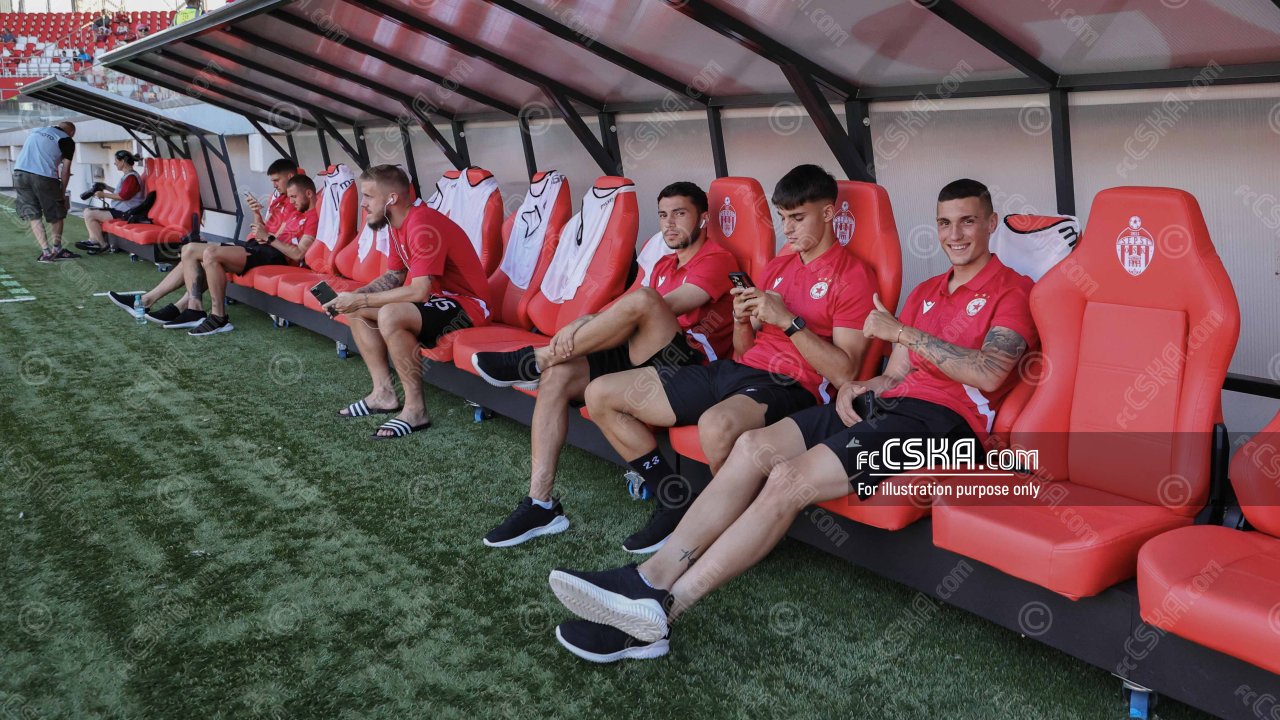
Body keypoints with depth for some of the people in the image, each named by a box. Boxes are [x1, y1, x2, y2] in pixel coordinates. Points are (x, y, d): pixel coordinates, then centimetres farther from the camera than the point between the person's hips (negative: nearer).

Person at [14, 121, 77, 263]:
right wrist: (62, 193, 12)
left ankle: (46, 252, 6)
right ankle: (57, 249, 23)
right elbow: (65, 170, 5)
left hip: (20, 172, 5)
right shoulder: (67, 141, 7)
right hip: (43, 177, -5)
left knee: (33, 215, 10)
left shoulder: (36, 131, 23)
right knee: (57, 214, 13)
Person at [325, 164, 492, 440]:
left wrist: (361, 300, -22)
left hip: (467, 304, -10)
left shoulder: (423, 225, -24)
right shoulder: (397, 224, 6)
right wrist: (353, 297, -2)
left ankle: (415, 409, -20)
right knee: (356, 311, 9)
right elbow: (393, 276, 14)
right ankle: (384, 393, 7)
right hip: (436, 297, 10)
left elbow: (420, 291, -30)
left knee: (389, 315, -33)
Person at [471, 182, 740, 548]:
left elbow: (665, 307, -16)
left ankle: (536, 360, -18)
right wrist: (584, 326, -10)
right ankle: (540, 504, -18)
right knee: (557, 376, -14)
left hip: (689, 362, -8)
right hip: (641, 356, 8)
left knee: (643, 298, -34)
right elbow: (625, 316, 13)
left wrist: (582, 324, -19)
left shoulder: (717, 259, -1)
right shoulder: (663, 265, 26)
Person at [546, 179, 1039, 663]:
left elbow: (989, 374, -14)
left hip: (943, 421, -7)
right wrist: (859, 387, -1)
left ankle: (657, 613, -26)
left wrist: (902, 332, -12)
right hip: (891, 406, 7)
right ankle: (648, 580, -22)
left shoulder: (1011, 289, 3)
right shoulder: (925, 292, 26)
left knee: (790, 479, -26)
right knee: (755, 446, -16)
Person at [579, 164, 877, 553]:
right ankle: (675, 498, 4)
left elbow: (844, 372, -12)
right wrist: (742, 320, -1)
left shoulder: (853, 274, -2)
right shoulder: (776, 266, 19)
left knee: (717, 425, -43)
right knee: (601, 394, 0)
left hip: (789, 387, -8)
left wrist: (788, 321, -17)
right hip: (734, 371, 8)